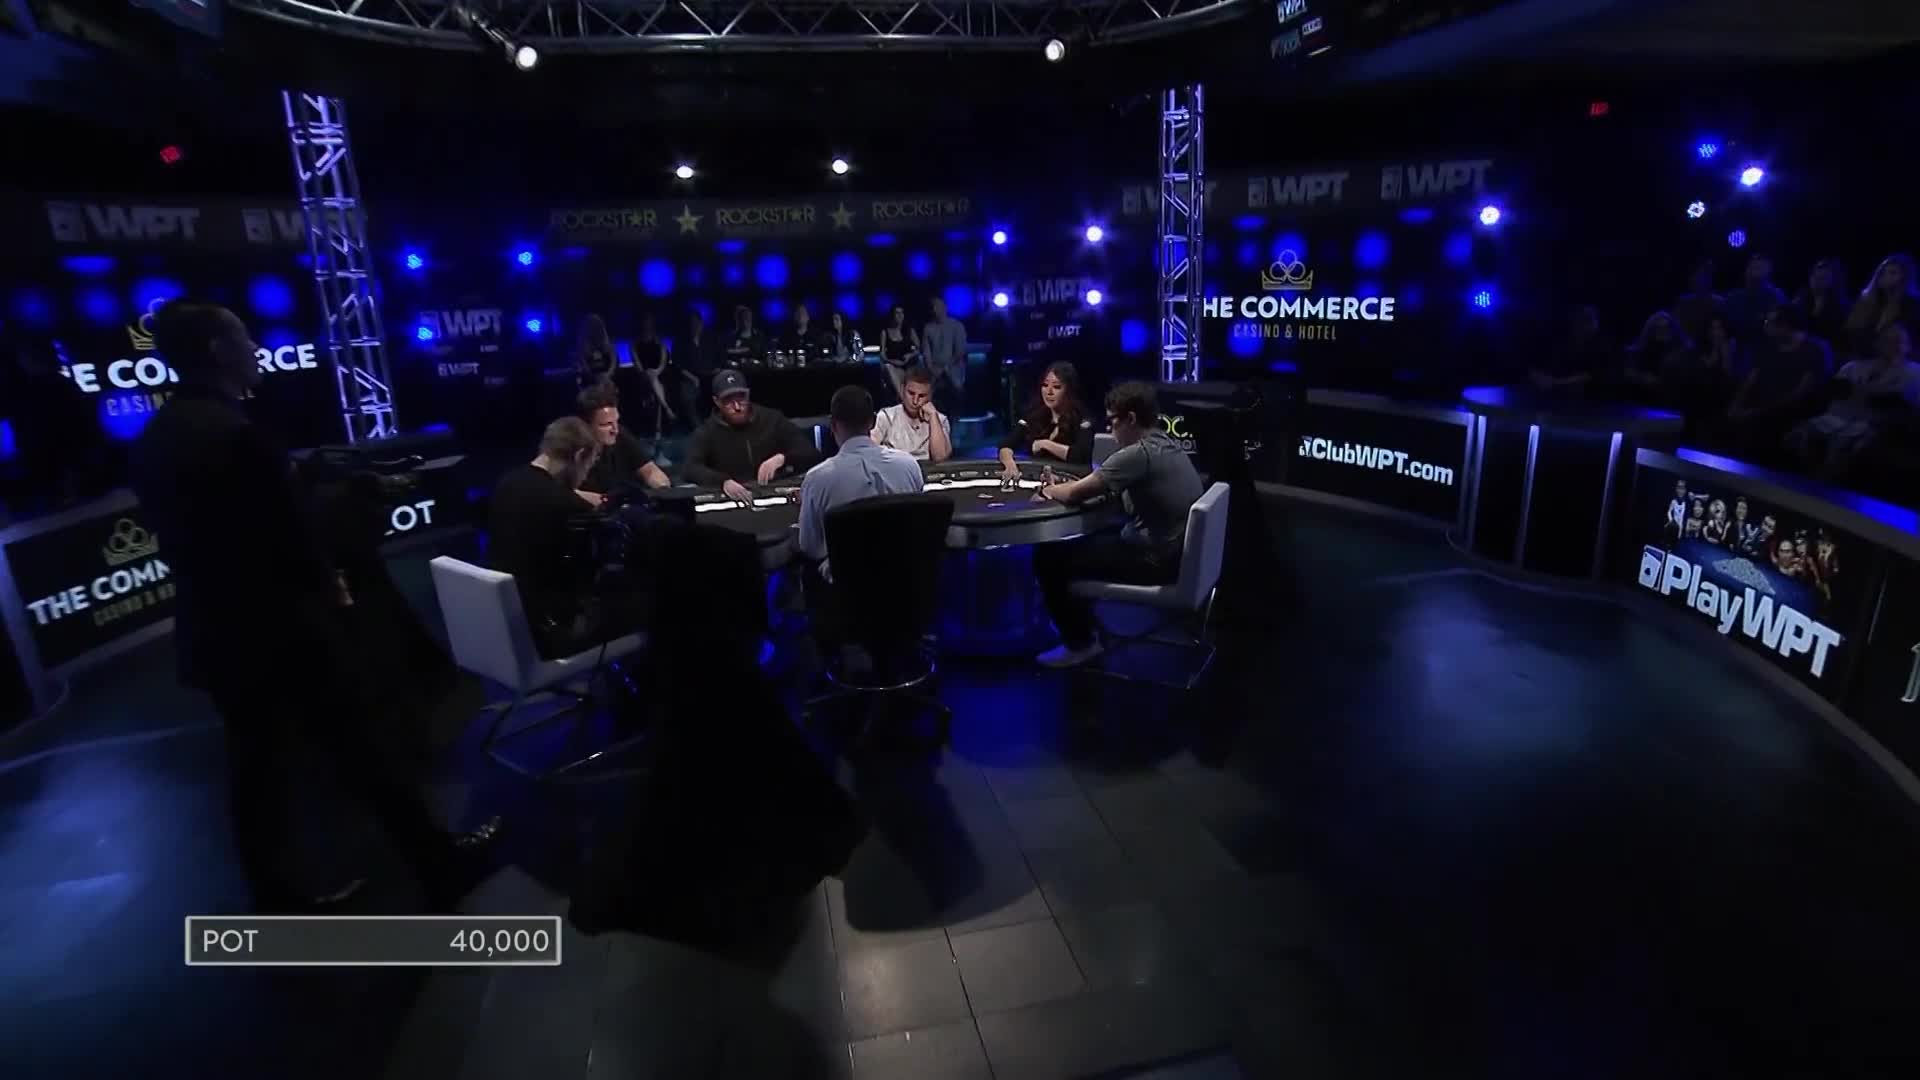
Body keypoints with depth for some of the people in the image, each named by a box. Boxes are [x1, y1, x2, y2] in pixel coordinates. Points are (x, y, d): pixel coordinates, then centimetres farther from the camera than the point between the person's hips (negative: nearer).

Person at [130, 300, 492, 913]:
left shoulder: (154, 439, 6)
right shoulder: (233, 430, -21)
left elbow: (180, 536, 12)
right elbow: (289, 529, -18)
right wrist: (326, 589, 2)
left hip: (216, 633, 8)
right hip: (280, 629, -8)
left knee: (256, 768, 16)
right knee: (358, 752, 3)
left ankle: (279, 903, 29)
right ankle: (442, 864, 17)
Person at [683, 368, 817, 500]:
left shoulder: (772, 419, 5)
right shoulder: (707, 431, 5)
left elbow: (810, 453, 2)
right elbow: (692, 469, -11)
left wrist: (782, 458, -18)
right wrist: (724, 482, -30)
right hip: (730, 501, -2)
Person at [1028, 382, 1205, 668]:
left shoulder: (1138, 453, -22)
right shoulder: (1168, 447, 7)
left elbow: (1073, 494, -18)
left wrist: (1046, 490, 2)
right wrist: (1078, 483, 5)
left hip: (1156, 562, -10)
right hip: (1176, 554, 10)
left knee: (1048, 557, -1)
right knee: (1083, 543, 26)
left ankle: (1080, 643, 11)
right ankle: (1087, 623, 32)